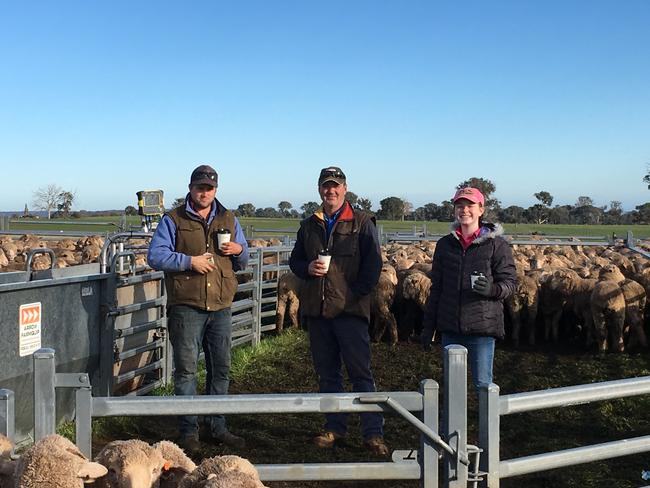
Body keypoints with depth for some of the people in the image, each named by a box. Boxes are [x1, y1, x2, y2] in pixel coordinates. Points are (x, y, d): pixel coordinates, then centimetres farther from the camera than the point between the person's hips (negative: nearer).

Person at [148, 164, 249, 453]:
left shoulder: (228, 220, 15)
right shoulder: (173, 220, 2)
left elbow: (242, 263, 21)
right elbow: (155, 256, -7)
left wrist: (239, 250, -2)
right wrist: (189, 261, -16)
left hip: (221, 308, 4)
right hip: (186, 307, -4)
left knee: (221, 369, 10)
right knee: (186, 369, -1)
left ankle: (216, 428, 21)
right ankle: (188, 431, 10)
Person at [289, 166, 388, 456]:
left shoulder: (361, 223, 2)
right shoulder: (309, 225, 14)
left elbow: (373, 264, -2)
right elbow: (294, 260, 19)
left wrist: (356, 293, -11)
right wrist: (308, 268, -3)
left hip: (350, 309, -4)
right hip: (316, 310, 5)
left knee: (360, 372, -5)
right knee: (326, 373, 11)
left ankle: (373, 432, 0)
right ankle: (334, 428, 21)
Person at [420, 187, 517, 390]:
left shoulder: (496, 244, -3)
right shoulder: (445, 244, 9)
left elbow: (510, 282, -2)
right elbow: (436, 287, 13)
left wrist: (492, 289, -24)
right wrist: (428, 326, 11)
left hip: (483, 328, -4)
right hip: (450, 328, 4)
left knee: (483, 383, 1)